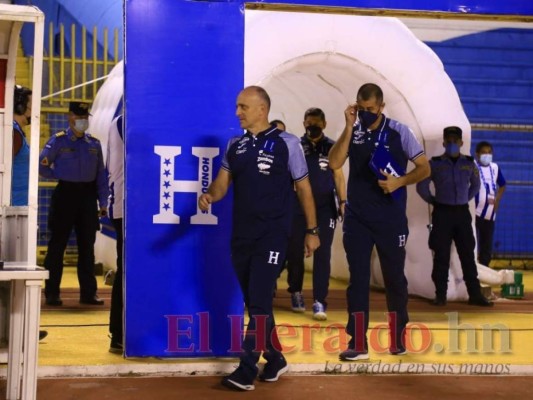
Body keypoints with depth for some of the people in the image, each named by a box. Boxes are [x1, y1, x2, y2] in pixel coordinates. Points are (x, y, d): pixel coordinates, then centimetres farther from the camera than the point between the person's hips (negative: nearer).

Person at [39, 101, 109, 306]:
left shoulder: (94, 143, 8)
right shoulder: (58, 141, -2)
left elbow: (101, 174, 8)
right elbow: (42, 166, -2)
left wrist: (103, 202, 4)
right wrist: (60, 175, -6)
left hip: (87, 196, 4)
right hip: (65, 195, -4)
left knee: (87, 246, 8)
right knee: (57, 245, 1)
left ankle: (88, 292, 15)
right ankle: (51, 293, 8)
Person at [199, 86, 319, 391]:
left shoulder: (286, 143, -4)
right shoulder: (235, 146, 10)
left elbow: (304, 189, -1)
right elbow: (222, 183, 7)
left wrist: (312, 231, -1)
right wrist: (209, 197, -16)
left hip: (272, 236, -6)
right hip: (241, 235, 6)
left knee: (259, 302, -10)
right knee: (254, 303, 12)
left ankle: (246, 371, -7)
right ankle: (275, 360, 27)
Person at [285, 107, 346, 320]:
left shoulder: (332, 147, 6)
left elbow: (338, 176, 9)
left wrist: (343, 202, 0)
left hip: (326, 207, 0)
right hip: (299, 207, 0)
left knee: (322, 254, -4)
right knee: (295, 251, 5)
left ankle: (319, 302, -4)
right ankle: (296, 292, 26)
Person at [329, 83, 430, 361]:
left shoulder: (399, 132, -3)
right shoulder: (353, 132, 2)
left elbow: (424, 168, -2)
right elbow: (334, 164, -12)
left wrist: (399, 182, -19)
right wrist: (349, 126, -15)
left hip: (391, 218, -1)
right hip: (357, 218, 2)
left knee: (394, 277, 8)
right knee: (358, 279, 2)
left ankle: (398, 338, 24)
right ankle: (358, 343, 7)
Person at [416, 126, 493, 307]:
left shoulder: (469, 163, 7)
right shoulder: (435, 163, -1)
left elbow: (476, 185, 22)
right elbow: (421, 186, 3)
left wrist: (466, 200, 14)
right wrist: (433, 201, 3)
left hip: (462, 213, 3)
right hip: (442, 213, -2)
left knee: (468, 254, 4)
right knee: (441, 255, 0)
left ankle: (475, 294, 8)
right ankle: (440, 295, 6)